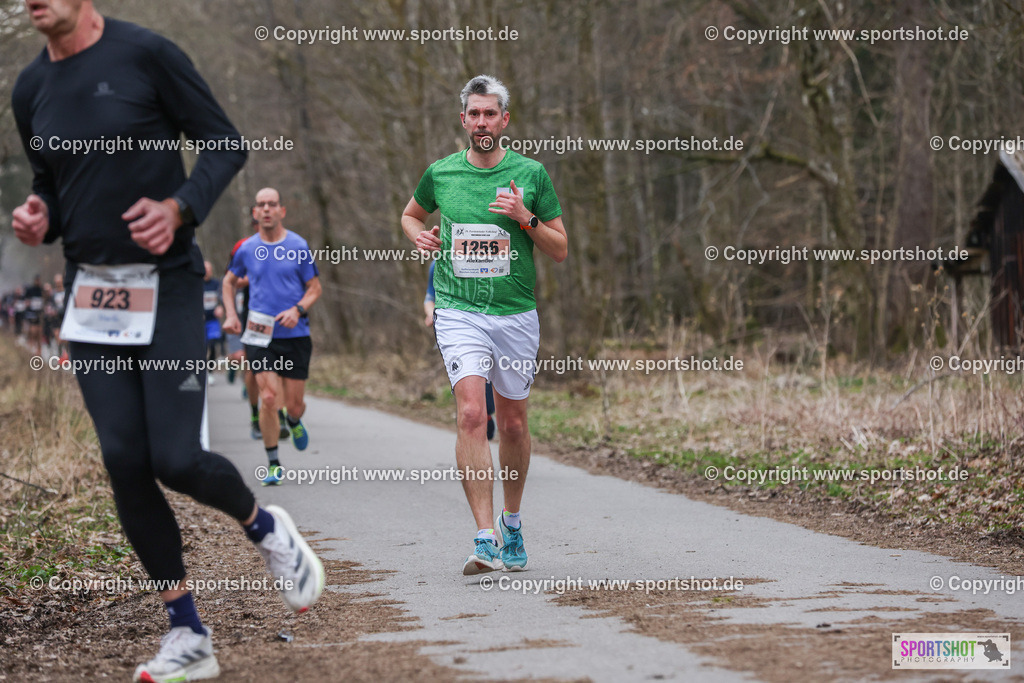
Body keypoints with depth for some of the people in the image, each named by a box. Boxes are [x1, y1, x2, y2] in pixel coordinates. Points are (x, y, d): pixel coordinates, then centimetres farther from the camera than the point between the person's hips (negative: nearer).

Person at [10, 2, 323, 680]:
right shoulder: (31, 88, 7)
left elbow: (227, 145, -5)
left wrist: (179, 208, -21)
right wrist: (40, 218, -1)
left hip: (166, 286, -5)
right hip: (90, 294, 5)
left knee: (176, 460, -11)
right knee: (125, 463, -1)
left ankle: (267, 529, 24)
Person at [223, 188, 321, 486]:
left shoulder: (298, 246, -1)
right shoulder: (247, 249, 4)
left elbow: (315, 288, 5)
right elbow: (229, 281, 21)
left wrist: (297, 310, -13)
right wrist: (231, 315, 7)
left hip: (295, 335, 0)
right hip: (259, 336, 0)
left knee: (293, 404, 3)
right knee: (269, 397, -14)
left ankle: (294, 422, 42)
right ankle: (273, 464, -1)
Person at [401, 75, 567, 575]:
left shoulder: (529, 174, 1)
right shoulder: (441, 173, 4)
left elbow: (561, 251, 4)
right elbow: (410, 214, 25)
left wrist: (525, 218, -13)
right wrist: (418, 235, 3)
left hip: (516, 315, 1)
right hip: (459, 312, -1)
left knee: (513, 423, 10)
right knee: (471, 414, -18)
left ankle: (511, 524, 33)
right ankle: (485, 539, -22)